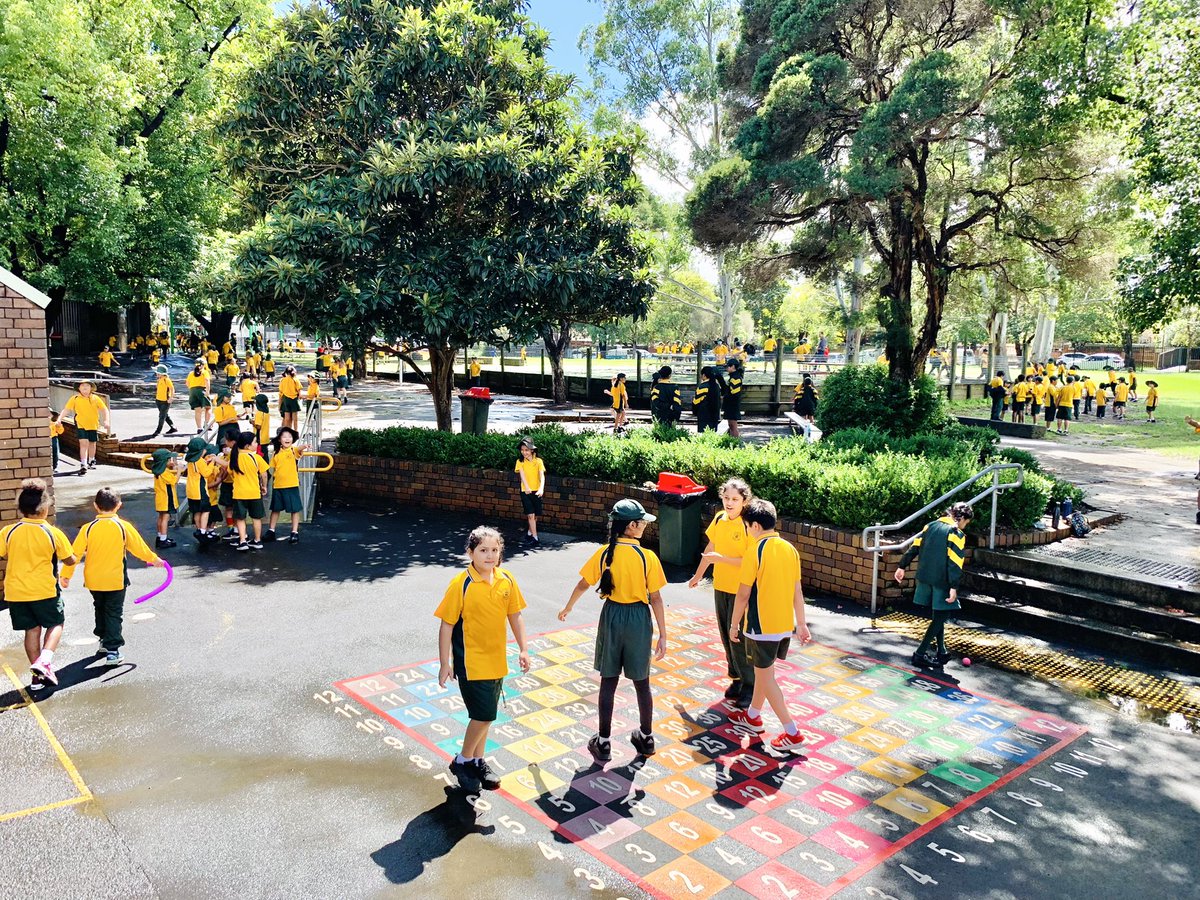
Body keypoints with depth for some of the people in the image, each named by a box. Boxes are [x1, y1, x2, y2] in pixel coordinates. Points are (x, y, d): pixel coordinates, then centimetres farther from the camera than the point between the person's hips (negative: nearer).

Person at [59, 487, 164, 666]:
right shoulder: (124, 527, -11)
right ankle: (112, 650, -4)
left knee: (100, 609, 25)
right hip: (115, 580, -2)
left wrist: (66, 575, 4)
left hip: (93, 580, 2)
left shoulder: (88, 528, -8)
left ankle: (104, 639, 38)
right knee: (114, 614, 3)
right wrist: (154, 559, 15)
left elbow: (75, 553, -6)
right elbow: (140, 548, -2)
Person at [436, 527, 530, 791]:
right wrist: (445, 664, -11)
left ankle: (478, 761, 34)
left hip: (496, 660, 5)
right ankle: (463, 761, 18)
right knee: (484, 715, -5)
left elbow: (514, 615, 8)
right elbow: (447, 625, -13)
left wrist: (522, 649, 8)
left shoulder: (506, 580, -4)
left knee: (484, 715, 16)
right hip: (471, 662, -5)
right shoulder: (461, 584, -17)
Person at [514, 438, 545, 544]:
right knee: (530, 515, -9)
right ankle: (534, 536, -6)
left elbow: (542, 475, -12)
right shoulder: (520, 462, -1)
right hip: (525, 491, -1)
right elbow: (522, 475, -15)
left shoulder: (538, 461, -2)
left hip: (537, 491, 1)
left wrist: (541, 488, -30)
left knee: (535, 515, 10)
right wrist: (527, 488, -33)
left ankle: (530, 531, 34)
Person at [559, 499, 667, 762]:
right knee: (641, 682, 13)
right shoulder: (647, 556, -14)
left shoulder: (604, 553, -7)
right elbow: (655, 598, -12)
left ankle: (603, 743, 17)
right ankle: (646, 738, 28)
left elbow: (583, 585, 2)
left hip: (611, 615, 2)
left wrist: (567, 609, 20)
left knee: (608, 681, 10)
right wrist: (662, 635, -6)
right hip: (638, 618, -1)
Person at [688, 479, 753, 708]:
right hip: (720, 586, 6)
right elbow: (710, 548, 14)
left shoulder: (748, 525, -17)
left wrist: (722, 559, -25)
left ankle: (749, 685, 10)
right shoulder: (719, 519, 2)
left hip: (740, 590, -6)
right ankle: (736, 678, 28)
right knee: (726, 635, 13)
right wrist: (698, 575, 22)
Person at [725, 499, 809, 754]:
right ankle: (752, 716, 39)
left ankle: (792, 734, 4)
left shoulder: (755, 550, -17)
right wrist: (801, 623, 17)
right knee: (763, 670, 23)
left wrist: (734, 624, -4)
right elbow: (797, 591, 8)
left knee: (766, 677, 4)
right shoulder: (789, 549, 3)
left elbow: (743, 594, -14)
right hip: (785, 624, 7)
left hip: (762, 625, -7)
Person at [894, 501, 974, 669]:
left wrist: (902, 566, 11)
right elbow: (955, 563, -17)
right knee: (941, 616, 3)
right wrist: (954, 587, -19)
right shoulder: (957, 534, -10)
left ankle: (941, 651, 26)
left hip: (925, 578, 7)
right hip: (942, 581, -7)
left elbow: (914, 547, 8)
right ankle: (920, 654, -1)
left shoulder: (930, 526, 9)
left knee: (939, 615, 19)